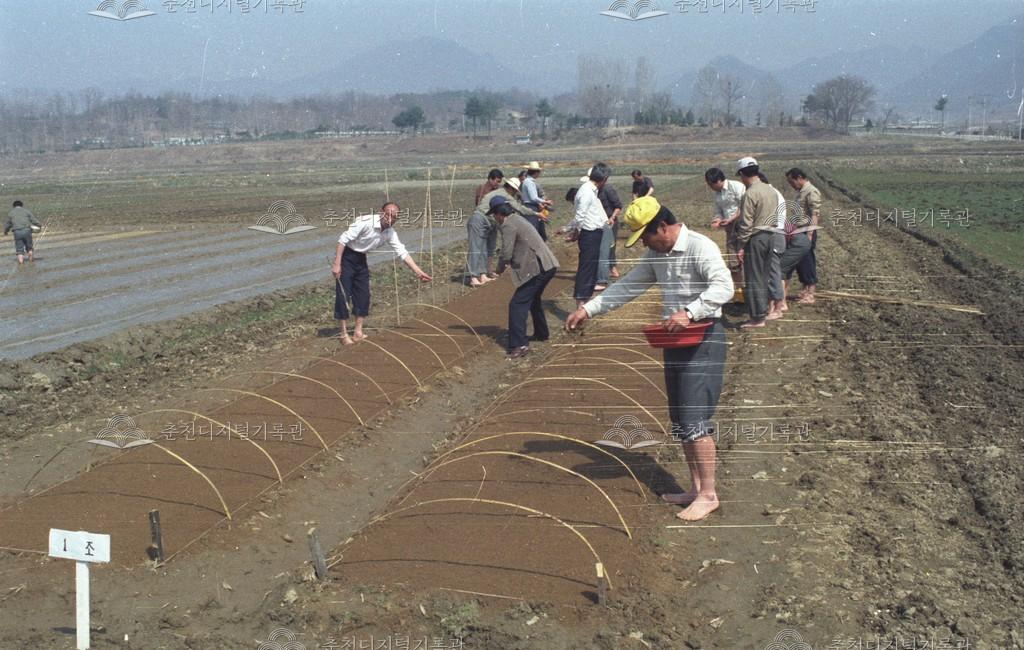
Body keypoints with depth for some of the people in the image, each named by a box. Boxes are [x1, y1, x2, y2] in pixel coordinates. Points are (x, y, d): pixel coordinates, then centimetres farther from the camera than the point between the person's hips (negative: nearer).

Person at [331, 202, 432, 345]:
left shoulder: (390, 233, -5)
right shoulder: (366, 222, -26)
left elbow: (402, 253, 0)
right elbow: (343, 239, -24)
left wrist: (419, 272, -6)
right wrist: (336, 264, -27)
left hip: (361, 260, 7)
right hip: (346, 256, -7)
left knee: (363, 296, 5)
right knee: (343, 295, -7)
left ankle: (358, 332, 14)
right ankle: (344, 334, 1)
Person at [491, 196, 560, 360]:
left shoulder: (508, 225, -10)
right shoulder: (518, 220, 21)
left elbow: (506, 253, -14)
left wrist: (500, 268, 4)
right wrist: (509, 263, 20)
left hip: (537, 269, -10)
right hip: (548, 265, 10)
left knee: (517, 304, -11)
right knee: (533, 299, 29)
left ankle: (519, 345, -19)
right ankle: (541, 333, 43)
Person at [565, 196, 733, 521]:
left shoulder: (701, 248, -16)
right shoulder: (656, 254, 11)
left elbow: (724, 287, -28)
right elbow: (628, 285, 18)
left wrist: (689, 312, -39)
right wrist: (588, 309, 13)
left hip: (703, 338, -9)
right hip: (674, 339, 9)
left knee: (695, 419, -11)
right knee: (679, 420, 11)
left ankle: (708, 494, -3)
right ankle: (695, 487, 20)